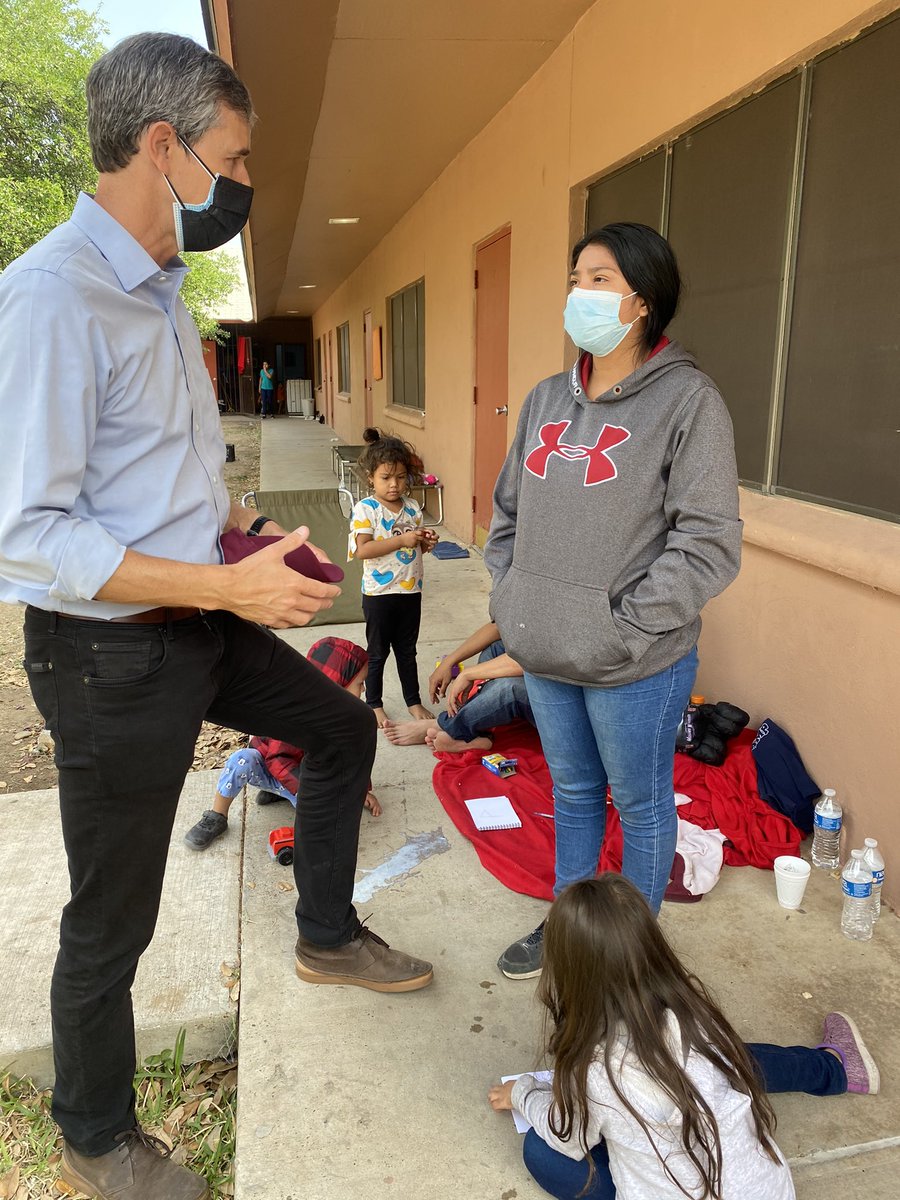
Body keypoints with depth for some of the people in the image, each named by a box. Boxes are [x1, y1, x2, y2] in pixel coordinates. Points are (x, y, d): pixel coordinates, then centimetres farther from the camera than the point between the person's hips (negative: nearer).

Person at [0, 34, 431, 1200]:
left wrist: (249, 526, 4)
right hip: (111, 657, -9)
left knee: (343, 728, 21)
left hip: (201, 626, 9)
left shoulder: (158, 295, 9)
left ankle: (327, 936, 41)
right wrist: (232, 584, -26)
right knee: (112, 923, 9)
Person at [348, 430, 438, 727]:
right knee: (377, 653, 10)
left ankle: (413, 701, 30)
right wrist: (402, 540, -28)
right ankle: (374, 704, 26)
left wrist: (426, 543, -8)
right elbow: (362, 550, -24)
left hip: (411, 591, 5)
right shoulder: (365, 509, -13)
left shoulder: (412, 507, 4)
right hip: (379, 594, -4)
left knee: (407, 650, 17)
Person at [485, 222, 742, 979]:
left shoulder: (687, 399, -12)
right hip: (546, 654, 6)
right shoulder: (547, 399, 8)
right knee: (573, 792, 23)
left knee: (640, 804, 13)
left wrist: (620, 626, -18)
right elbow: (509, 510, 15)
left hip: (637, 664, -6)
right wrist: (509, 600, 4)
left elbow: (710, 544, -17)